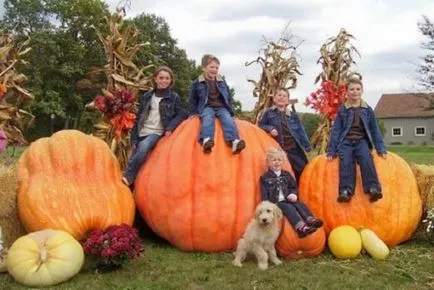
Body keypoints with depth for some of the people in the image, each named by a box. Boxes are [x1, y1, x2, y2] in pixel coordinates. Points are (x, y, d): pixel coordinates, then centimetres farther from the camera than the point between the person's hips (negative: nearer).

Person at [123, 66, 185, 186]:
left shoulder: (174, 97, 4)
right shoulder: (146, 97, 12)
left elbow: (180, 115, 2)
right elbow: (138, 118, 12)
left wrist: (170, 128, -16)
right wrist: (134, 139, 6)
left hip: (157, 133, -4)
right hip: (142, 133, 4)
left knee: (144, 146, -32)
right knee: (136, 156, -5)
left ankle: (127, 178, -28)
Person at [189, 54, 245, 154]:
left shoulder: (222, 82, 15)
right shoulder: (197, 83, 7)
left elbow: (229, 97, 24)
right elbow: (193, 99, 16)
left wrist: (229, 110, 15)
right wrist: (193, 113, 11)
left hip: (221, 107, 3)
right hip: (207, 107, -2)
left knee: (228, 119, -29)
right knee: (208, 118, -37)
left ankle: (234, 141, -52)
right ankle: (206, 140, -63)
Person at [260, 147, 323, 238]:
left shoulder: (287, 175, 20)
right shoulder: (265, 178, 7)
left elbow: (294, 187, 21)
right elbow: (264, 195, 2)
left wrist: (294, 194, -3)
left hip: (288, 200, 5)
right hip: (276, 202, -5)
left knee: (300, 204, -22)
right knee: (289, 208, -31)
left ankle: (311, 220, -48)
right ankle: (300, 227, -54)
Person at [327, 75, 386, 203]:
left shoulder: (368, 110, 11)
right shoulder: (342, 110, 8)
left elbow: (374, 130, 16)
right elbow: (336, 130, 7)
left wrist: (381, 149, 12)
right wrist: (331, 151, 2)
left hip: (361, 141, 1)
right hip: (346, 141, -1)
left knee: (366, 159, -32)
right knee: (346, 161, -31)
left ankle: (373, 189, -42)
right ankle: (345, 191, -43)